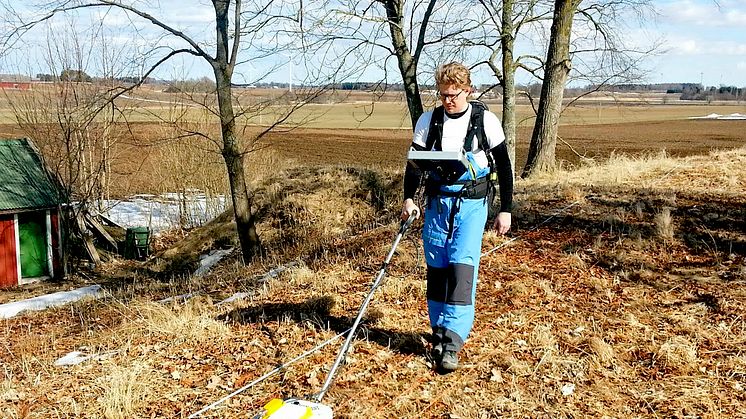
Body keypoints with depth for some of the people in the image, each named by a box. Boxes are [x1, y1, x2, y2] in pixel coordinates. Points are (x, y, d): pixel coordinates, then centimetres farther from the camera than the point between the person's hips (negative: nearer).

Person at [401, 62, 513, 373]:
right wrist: (408, 198, -6)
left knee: (462, 265, -14)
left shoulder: (485, 120, -3)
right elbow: (415, 161, 9)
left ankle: (451, 343, -12)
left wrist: (505, 210, 1)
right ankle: (439, 333, 20)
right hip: (437, 201, 3)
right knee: (436, 268, 5)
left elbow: (503, 166, 3)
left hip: (472, 202, -3)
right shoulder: (428, 121, 3)